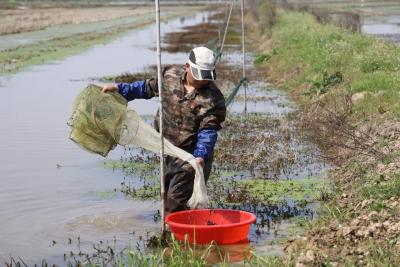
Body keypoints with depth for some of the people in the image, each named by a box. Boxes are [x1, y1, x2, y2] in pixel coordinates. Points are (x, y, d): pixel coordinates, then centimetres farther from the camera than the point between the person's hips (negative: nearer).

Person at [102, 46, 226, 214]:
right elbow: (149, 87, 17)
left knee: (176, 199, -15)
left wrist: (201, 156, -34)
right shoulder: (170, 76, -2)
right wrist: (119, 88, 18)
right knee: (167, 195, 16)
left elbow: (207, 131, -19)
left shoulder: (213, 98, -17)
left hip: (190, 155, -6)